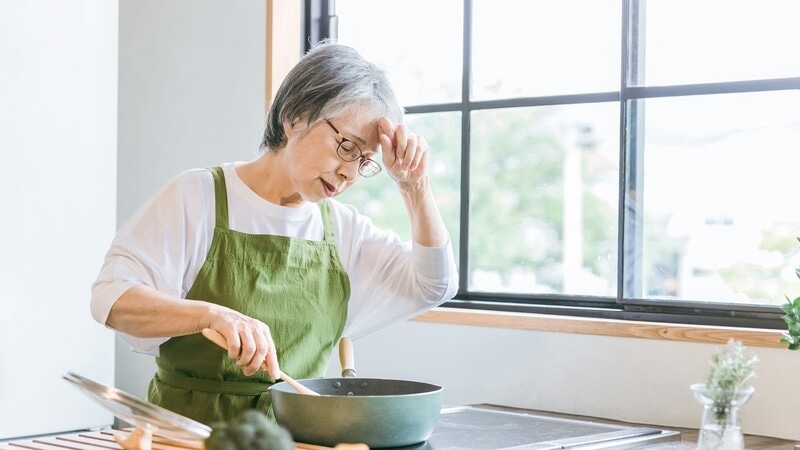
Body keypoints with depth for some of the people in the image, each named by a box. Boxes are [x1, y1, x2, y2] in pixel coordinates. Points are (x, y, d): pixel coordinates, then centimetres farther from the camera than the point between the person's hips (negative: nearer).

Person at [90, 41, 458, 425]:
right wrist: (214, 315, -28)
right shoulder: (199, 197, -3)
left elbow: (433, 287, 11)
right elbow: (113, 299, -11)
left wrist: (414, 185, -1)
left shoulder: (342, 228, 12)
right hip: (195, 429, -6)